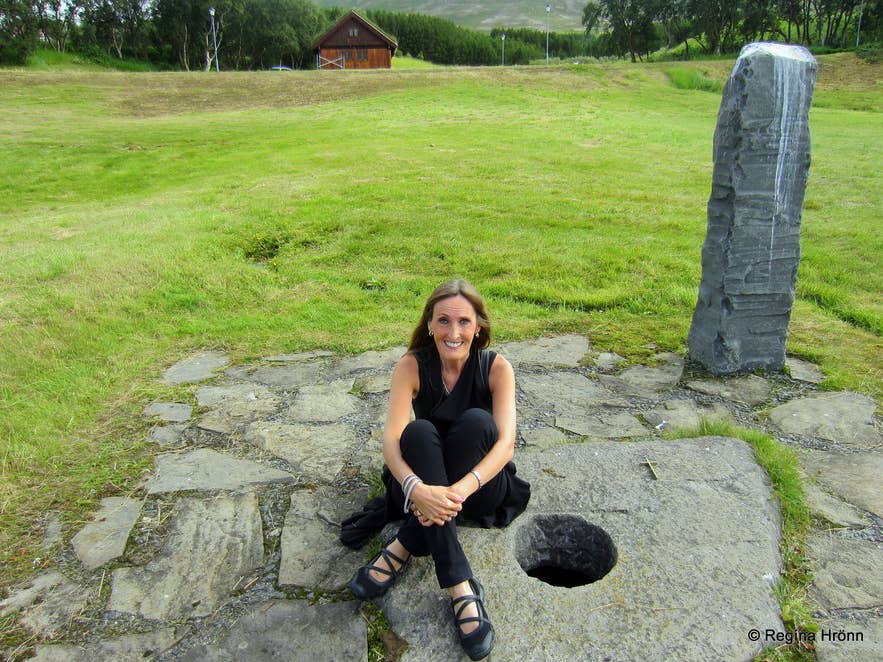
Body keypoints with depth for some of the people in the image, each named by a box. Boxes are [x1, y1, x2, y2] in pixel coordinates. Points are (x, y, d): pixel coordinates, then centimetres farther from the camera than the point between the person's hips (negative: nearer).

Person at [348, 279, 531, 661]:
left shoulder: (496, 367, -14)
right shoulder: (412, 366, -14)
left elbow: (506, 442, -24)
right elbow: (391, 438, -25)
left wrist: (459, 490, -42)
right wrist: (417, 488, -46)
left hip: (481, 484, 0)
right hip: (424, 481, 1)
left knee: (476, 421, -31)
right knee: (419, 431, -33)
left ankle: (403, 548, -27)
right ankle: (459, 586, -38)